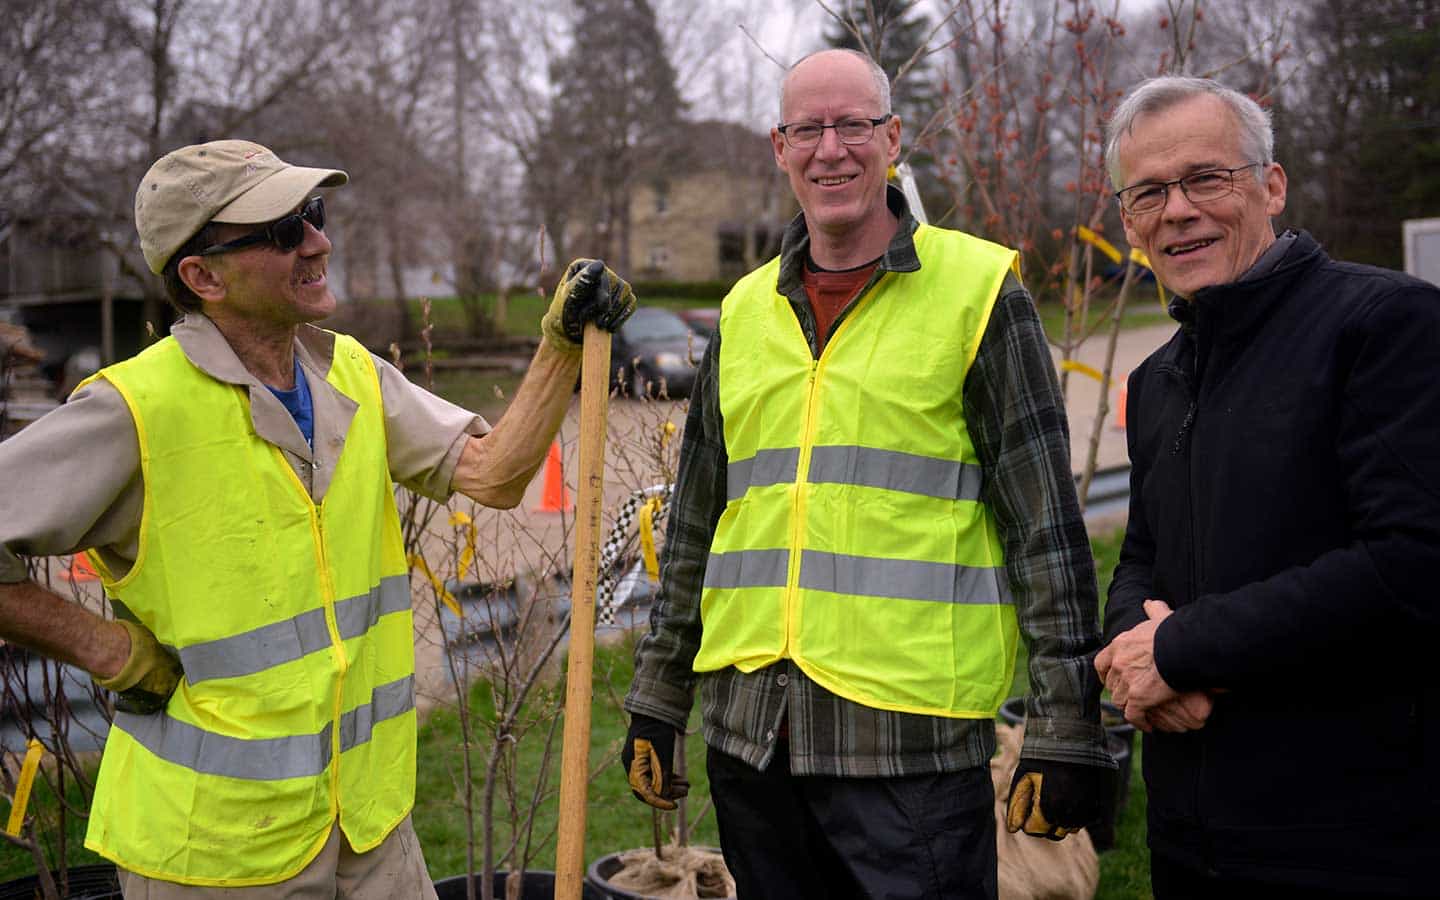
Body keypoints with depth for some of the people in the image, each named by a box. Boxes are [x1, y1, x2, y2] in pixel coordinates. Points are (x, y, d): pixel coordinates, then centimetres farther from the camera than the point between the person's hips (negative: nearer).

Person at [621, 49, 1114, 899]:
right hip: (750, 732, 5)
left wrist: (1068, 727, -7)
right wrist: (657, 700, 16)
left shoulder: (980, 290, -1)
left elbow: (1047, 525, -4)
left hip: (912, 735, -4)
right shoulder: (744, 311, 12)